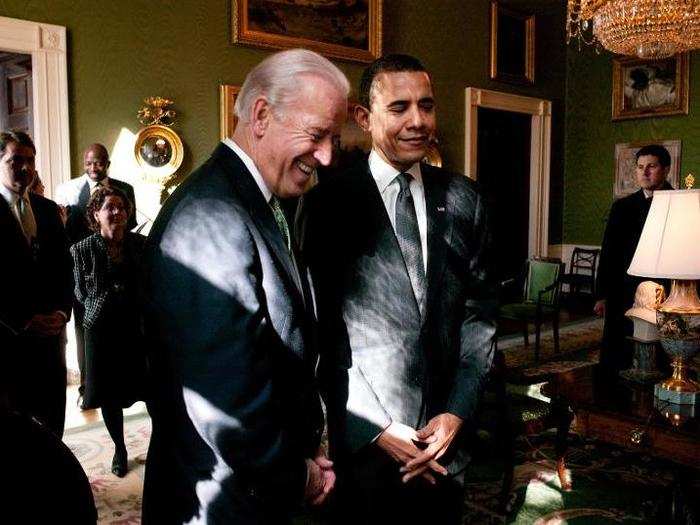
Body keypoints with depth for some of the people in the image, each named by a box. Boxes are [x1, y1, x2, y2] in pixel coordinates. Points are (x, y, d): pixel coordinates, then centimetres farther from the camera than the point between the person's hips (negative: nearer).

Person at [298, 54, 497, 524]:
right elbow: (320, 330, -9)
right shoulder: (329, 202, -9)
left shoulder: (465, 199, 1)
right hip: (362, 439, -3)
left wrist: (458, 412, -4)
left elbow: (479, 312, 3)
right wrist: (376, 429, -11)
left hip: (446, 432, 3)